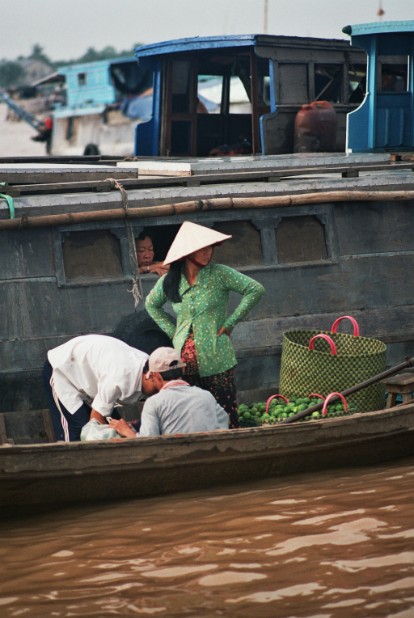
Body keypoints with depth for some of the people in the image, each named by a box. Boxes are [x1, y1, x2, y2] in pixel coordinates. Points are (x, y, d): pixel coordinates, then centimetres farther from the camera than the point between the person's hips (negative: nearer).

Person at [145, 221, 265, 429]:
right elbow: (151, 304, 23)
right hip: (184, 362, 3)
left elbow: (255, 290, -6)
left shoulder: (218, 274, -5)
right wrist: (172, 331, 10)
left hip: (216, 362, -3)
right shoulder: (170, 281, 5)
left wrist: (229, 324, -6)